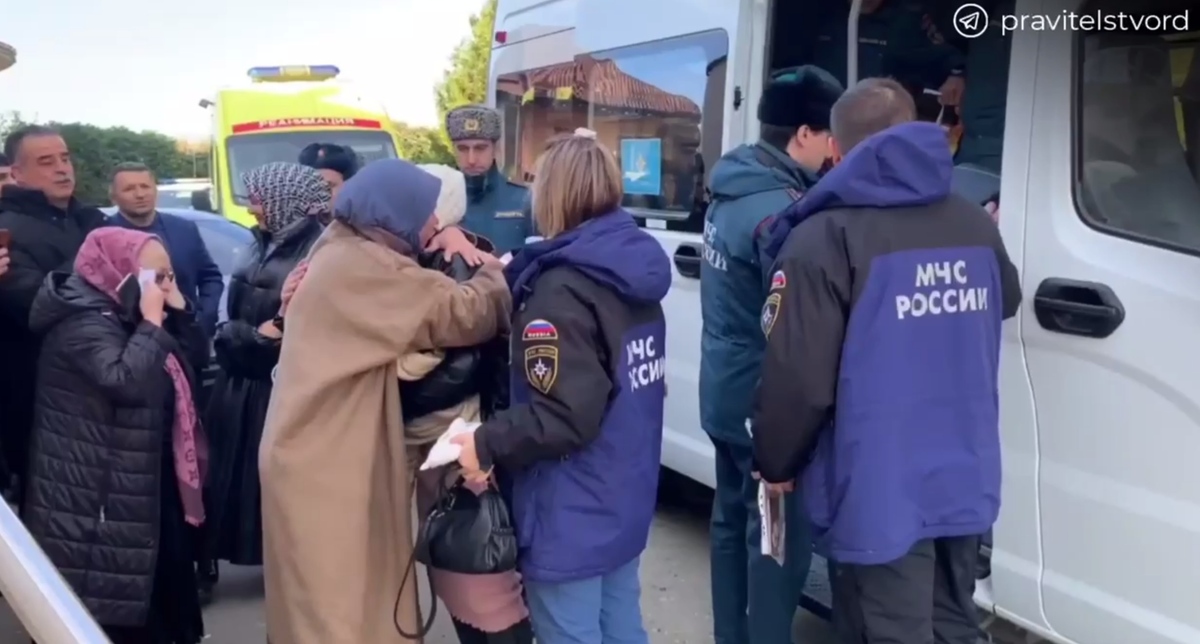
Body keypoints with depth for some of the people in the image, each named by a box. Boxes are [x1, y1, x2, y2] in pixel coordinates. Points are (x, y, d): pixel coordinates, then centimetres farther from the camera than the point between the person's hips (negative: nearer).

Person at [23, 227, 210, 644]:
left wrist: (178, 308, -2)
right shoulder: (83, 325, -18)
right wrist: (151, 321, -26)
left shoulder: (126, 318, 13)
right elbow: (126, 380, -34)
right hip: (96, 491, -10)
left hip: (141, 478, 10)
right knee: (107, 595, -4)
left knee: (161, 573, 16)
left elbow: (196, 356, 12)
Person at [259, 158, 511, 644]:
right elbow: (460, 314, -20)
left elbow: (422, 305, 15)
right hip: (324, 465, -10)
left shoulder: (343, 251, 12)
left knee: (331, 601, 20)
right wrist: (496, 276, -2)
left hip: (320, 453, 10)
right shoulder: (364, 266, -20)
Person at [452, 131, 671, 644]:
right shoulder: (635, 268, 5)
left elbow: (564, 416, -26)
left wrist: (487, 445, -13)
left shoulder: (563, 287, -21)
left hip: (571, 515, -8)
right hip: (625, 501, 9)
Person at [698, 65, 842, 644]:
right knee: (780, 536, 2)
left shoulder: (732, 192, 6)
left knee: (733, 519, 20)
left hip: (725, 392, 10)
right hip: (764, 402, -10)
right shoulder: (780, 212, -24)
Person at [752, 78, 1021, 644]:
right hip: (966, 482, 7)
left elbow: (797, 379, -19)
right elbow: (1005, 306, 26)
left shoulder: (824, 238, -17)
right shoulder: (978, 227, 5)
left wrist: (775, 463, -2)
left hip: (880, 492, -6)